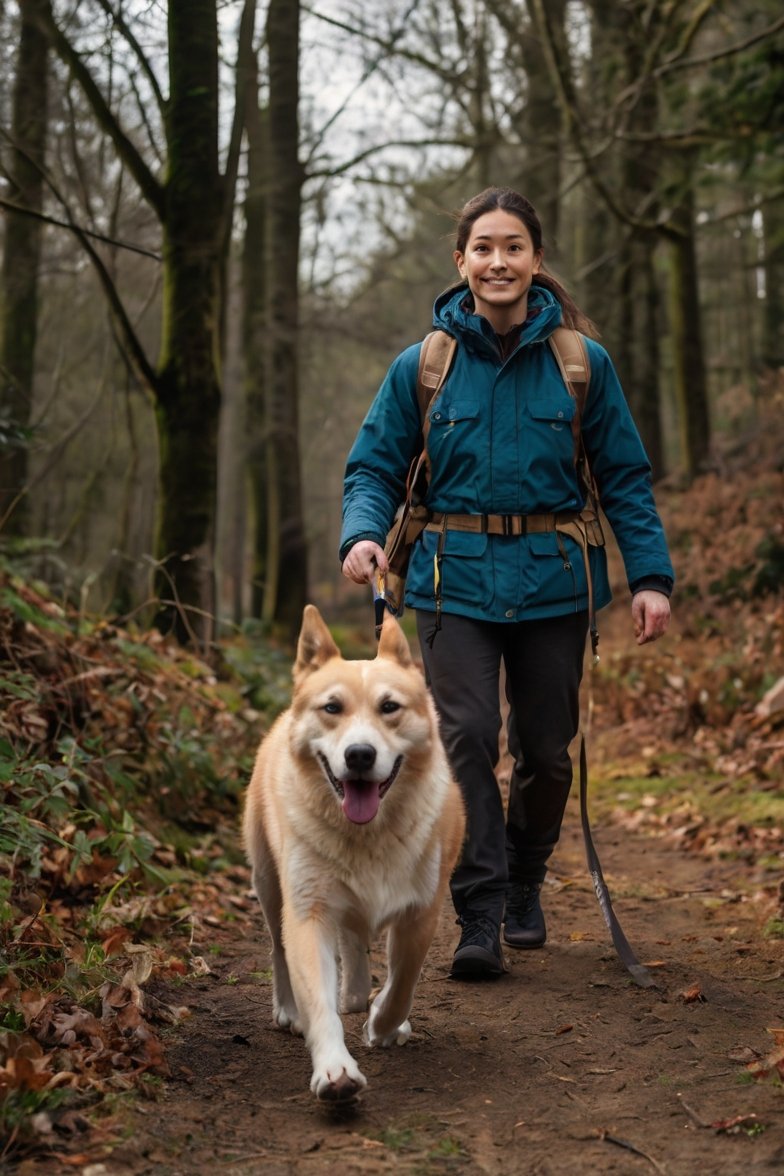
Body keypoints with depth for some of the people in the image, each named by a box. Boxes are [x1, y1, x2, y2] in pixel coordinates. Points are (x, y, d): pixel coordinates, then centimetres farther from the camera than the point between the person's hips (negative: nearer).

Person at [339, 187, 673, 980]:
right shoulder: (421, 366, 1)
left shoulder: (583, 364, 1)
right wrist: (362, 534, -17)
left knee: (546, 749, 9)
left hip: (551, 580, 1)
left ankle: (524, 887, 34)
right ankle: (479, 920, -7)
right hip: (456, 579, -1)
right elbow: (375, 467, 3)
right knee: (466, 737, -13)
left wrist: (651, 575, -4)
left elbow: (625, 479, 5)